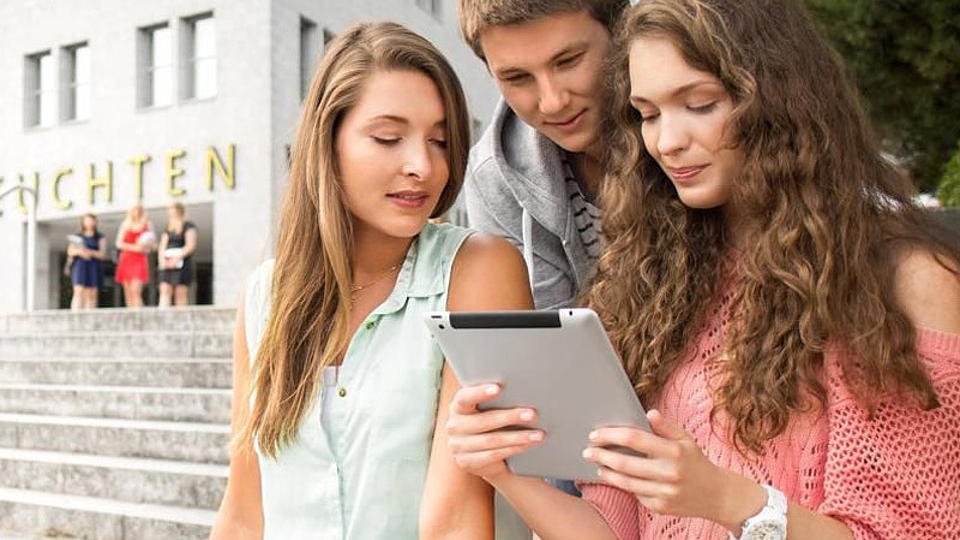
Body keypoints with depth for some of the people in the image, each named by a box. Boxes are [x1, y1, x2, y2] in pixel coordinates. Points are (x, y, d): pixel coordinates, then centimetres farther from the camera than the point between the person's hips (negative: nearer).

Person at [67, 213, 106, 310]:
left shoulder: (100, 238, 12)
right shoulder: (77, 236, 17)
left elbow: (102, 254, 1)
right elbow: (70, 252, 9)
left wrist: (91, 252, -18)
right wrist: (79, 251, -12)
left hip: (94, 267, 0)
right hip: (79, 266, 0)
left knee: (91, 294, -7)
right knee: (78, 292, -15)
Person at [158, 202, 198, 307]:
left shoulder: (188, 226, 2)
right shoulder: (168, 229, 20)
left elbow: (191, 246, -9)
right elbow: (162, 246, 14)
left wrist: (177, 258, -17)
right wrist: (162, 260, -6)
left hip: (182, 263, -5)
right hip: (167, 265, 5)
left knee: (180, 293, -7)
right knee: (165, 290, -8)